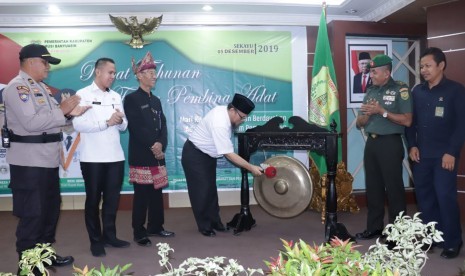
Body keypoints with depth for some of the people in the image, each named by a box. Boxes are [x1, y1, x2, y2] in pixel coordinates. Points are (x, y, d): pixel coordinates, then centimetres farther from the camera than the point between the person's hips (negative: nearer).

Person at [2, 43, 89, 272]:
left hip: (48, 159, 10)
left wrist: (70, 113, 0)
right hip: (29, 162, -10)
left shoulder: (40, 86, 15)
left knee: (51, 209, 18)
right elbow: (31, 123, -24)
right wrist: (61, 109, -17)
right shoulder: (17, 87, -13)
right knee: (32, 214, -1)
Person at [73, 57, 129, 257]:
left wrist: (120, 121, -10)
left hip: (115, 157, 5)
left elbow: (124, 126, 12)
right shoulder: (83, 95, -4)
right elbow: (78, 124, -16)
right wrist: (107, 122, -19)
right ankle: (96, 241, 18)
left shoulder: (116, 96, 13)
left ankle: (110, 236, 25)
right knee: (93, 200, 7)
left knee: (112, 199, 11)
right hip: (93, 158, -5)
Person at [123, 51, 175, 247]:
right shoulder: (131, 99, -5)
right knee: (141, 195, -2)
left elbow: (163, 126, 10)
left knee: (156, 193, 12)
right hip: (140, 156, -7)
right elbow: (135, 128, -14)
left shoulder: (156, 101, 17)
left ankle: (155, 227, 25)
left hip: (157, 155, 7)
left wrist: (161, 145, -8)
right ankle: (139, 233, 9)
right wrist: (152, 147, -14)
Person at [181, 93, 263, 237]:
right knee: (201, 190, -3)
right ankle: (205, 226, 11)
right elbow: (229, 154, -34)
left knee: (211, 189, 13)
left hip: (207, 154, 9)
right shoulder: (219, 124, -35)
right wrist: (251, 168, -30)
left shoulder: (223, 111, -9)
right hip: (194, 155, -9)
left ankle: (215, 221, 23)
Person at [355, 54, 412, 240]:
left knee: (393, 187, 0)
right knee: (373, 187, 11)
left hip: (390, 143, -6)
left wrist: (381, 111, -17)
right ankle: (374, 227, 21)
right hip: (371, 143, 6)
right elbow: (360, 123, 13)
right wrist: (367, 113, -9)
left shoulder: (400, 90, -6)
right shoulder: (370, 91, 12)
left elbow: (407, 120, -14)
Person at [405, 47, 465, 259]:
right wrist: (412, 145, 2)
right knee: (424, 197, 8)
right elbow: (410, 121, 13)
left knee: (445, 197, -5)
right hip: (421, 154, 5)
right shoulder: (417, 91, 11)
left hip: (444, 154, -4)